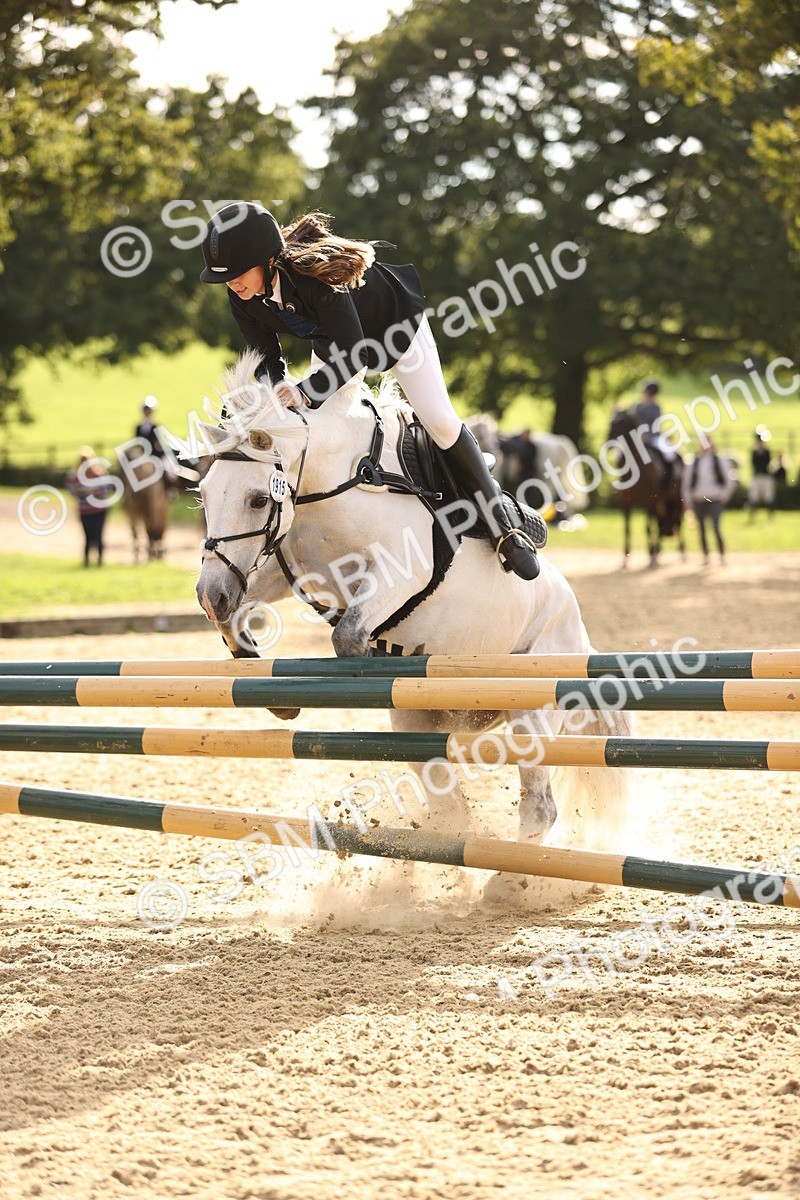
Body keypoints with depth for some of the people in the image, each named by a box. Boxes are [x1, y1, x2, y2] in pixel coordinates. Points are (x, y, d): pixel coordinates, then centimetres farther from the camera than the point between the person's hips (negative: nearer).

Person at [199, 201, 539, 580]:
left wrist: (305, 391, -58)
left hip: (394, 321, -6)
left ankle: (502, 527, 4)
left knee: (439, 421, -7)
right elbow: (266, 360, -18)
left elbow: (353, 356, -45)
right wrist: (275, 394, -39)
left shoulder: (315, 275, -46)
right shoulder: (243, 299, -26)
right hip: (332, 342, 6)